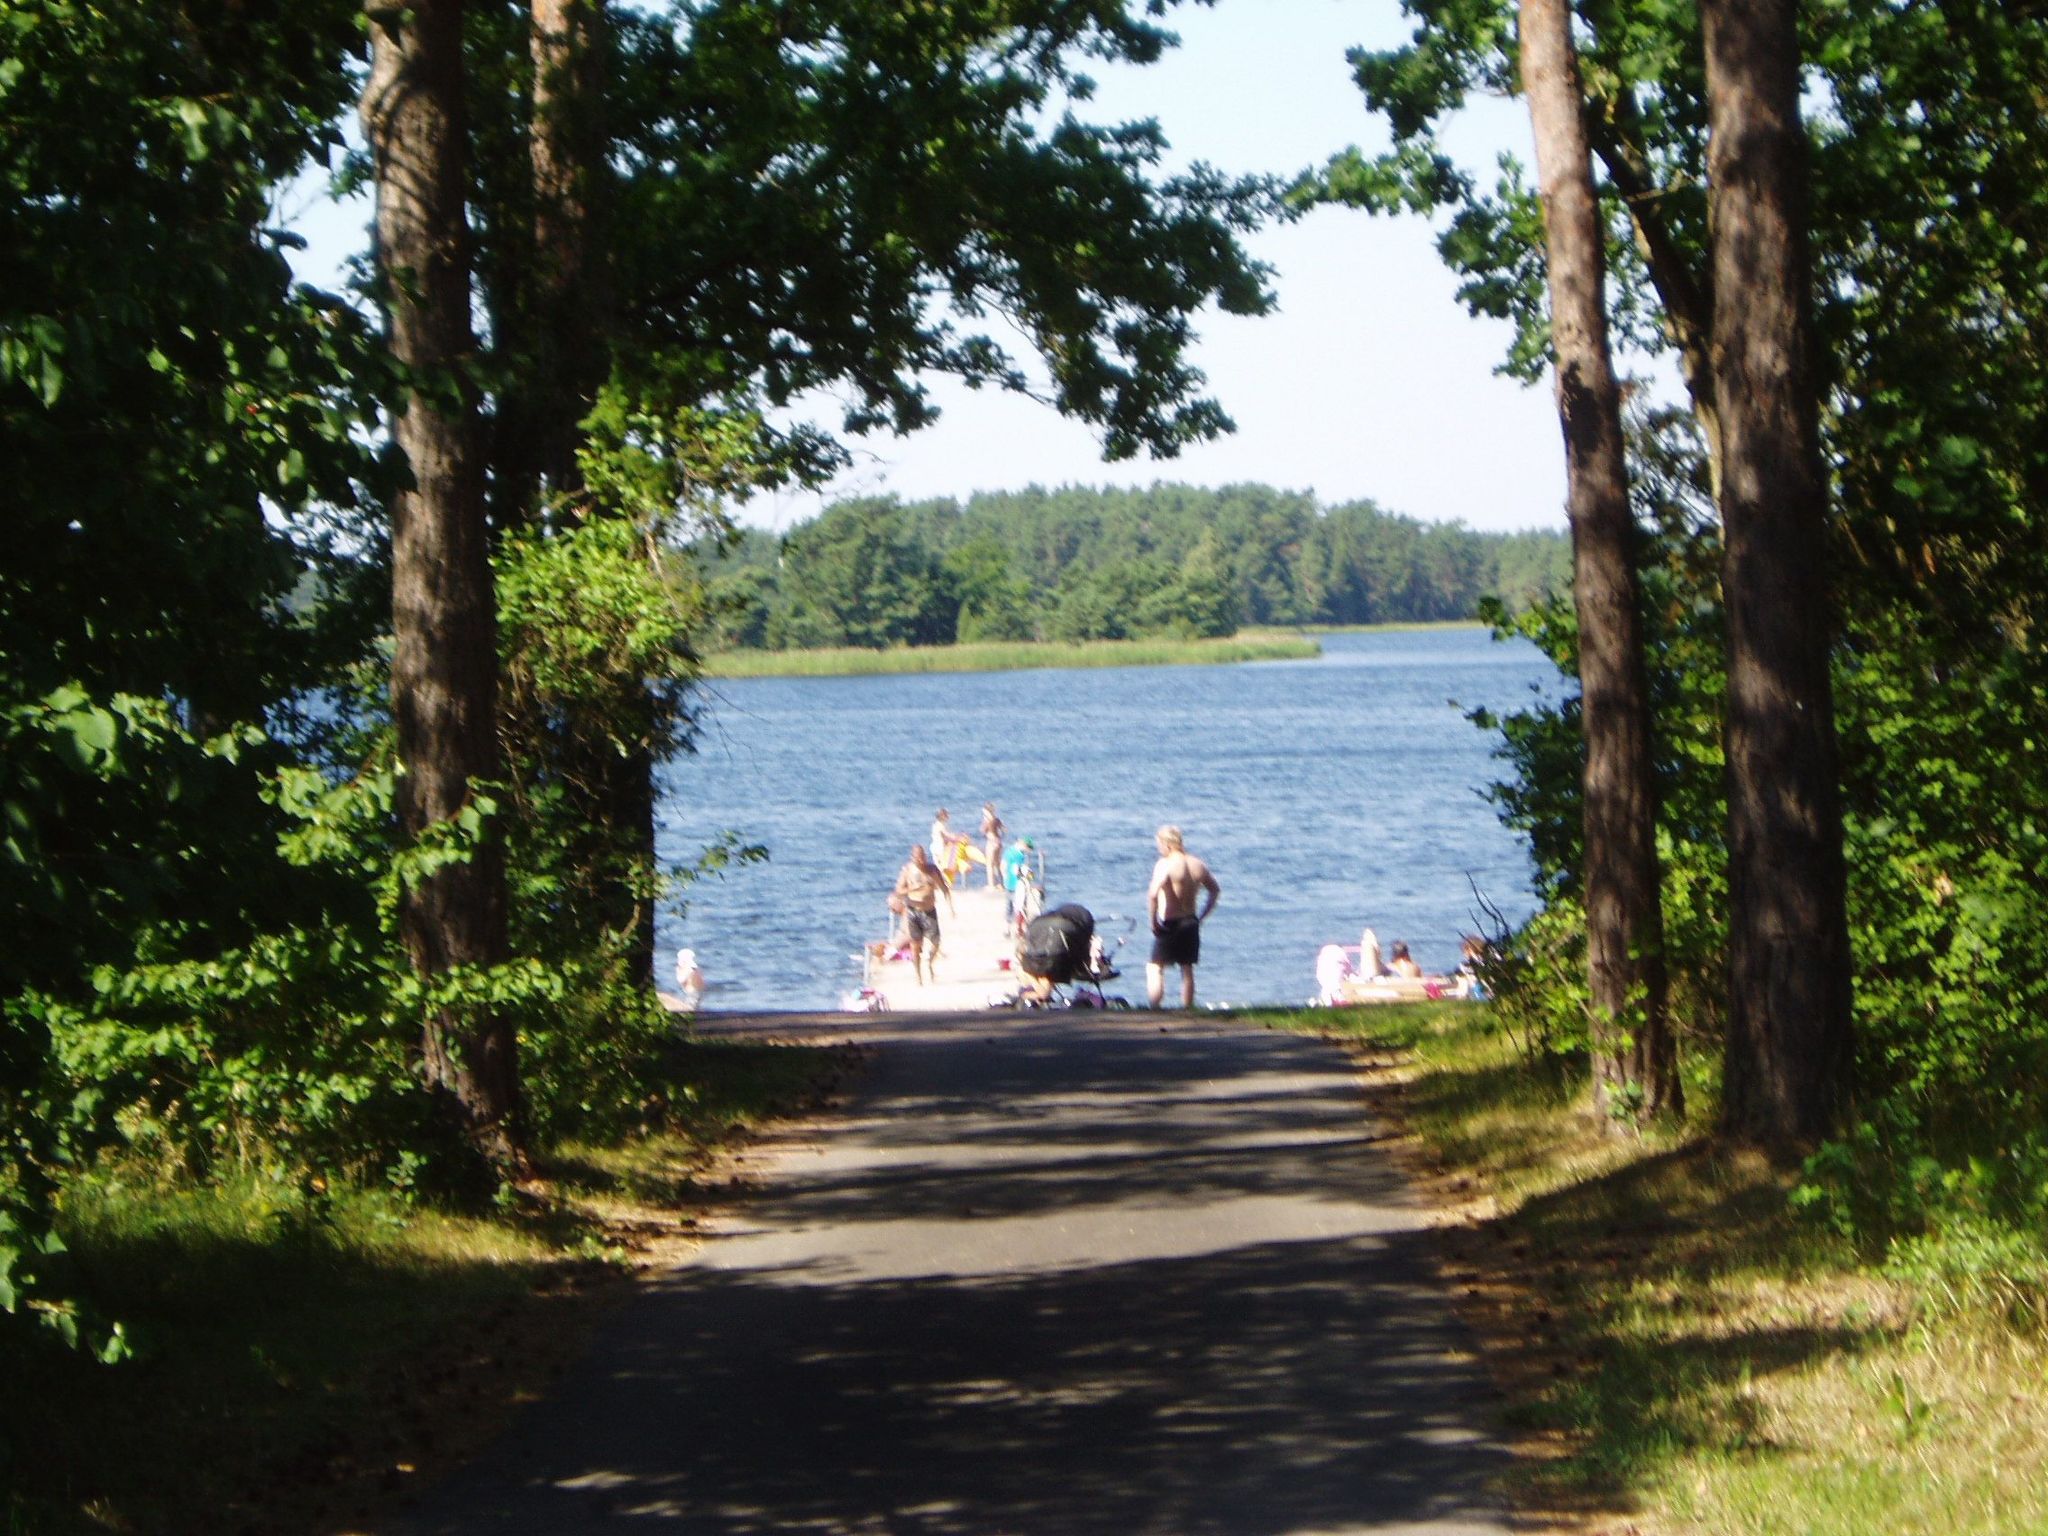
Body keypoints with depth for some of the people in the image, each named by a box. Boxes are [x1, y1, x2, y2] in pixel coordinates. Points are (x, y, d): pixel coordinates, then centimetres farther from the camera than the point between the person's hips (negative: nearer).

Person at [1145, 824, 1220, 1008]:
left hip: (1169, 924, -6)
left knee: (1154, 968, 2)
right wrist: (1201, 916, 16)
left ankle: (1154, 1008, -7)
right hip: (1190, 922, 6)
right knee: (1187, 970, 14)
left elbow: (1152, 894, -29)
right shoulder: (1197, 865, 4)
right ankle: (1187, 1009, 18)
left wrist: (1152, 921, -18)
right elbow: (1215, 890, 14)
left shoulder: (1165, 865, -16)